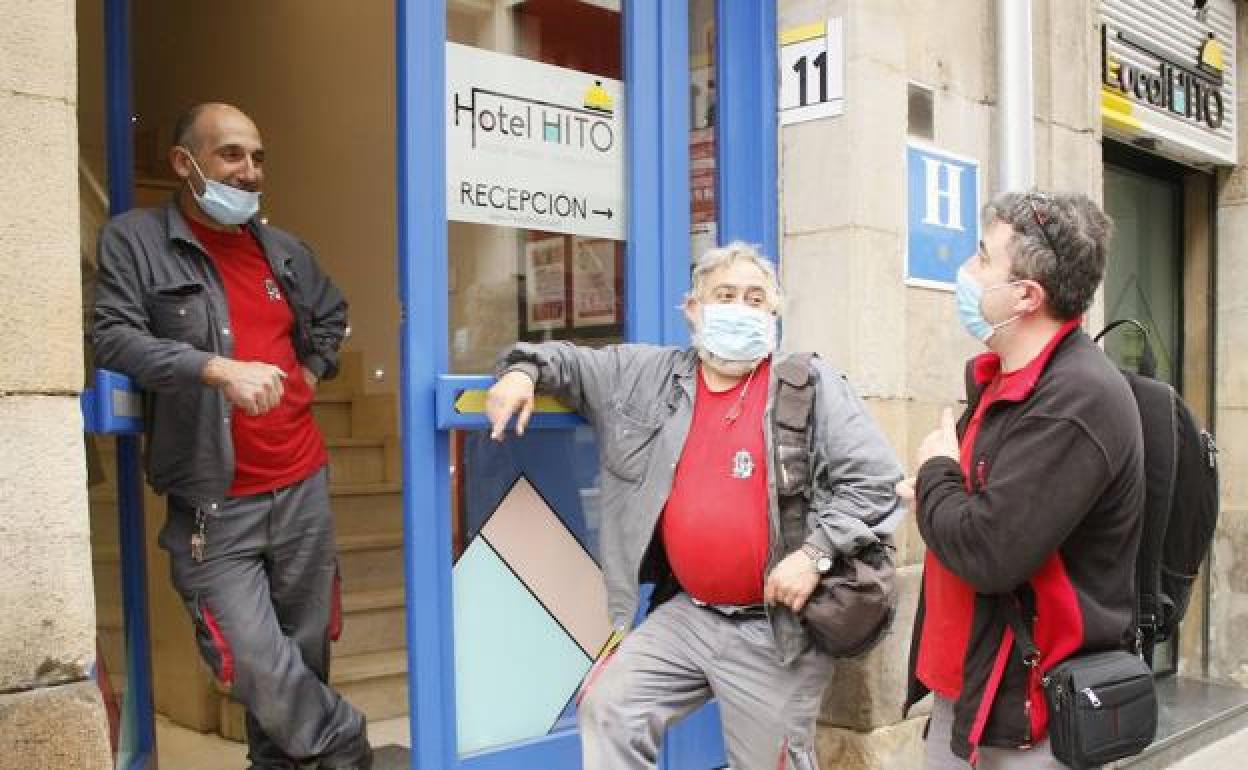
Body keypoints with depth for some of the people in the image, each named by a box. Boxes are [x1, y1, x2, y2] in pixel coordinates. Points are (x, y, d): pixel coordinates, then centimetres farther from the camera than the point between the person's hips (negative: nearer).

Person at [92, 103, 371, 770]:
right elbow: (114, 339, -13)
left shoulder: (285, 250, 14)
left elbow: (331, 315, 32)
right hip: (213, 504, -4)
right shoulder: (133, 240, -2)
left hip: (303, 486, 5)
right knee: (257, 665, -11)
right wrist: (216, 368, -25)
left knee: (305, 649, 10)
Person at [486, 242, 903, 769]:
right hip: (687, 612, 4)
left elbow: (875, 480, -8)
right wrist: (524, 371, -4)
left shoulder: (812, 386, -5)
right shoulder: (650, 375, 6)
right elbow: (572, 363, 18)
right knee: (607, 708, -4)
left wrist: (816, 553, -19)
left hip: (776, 627, -3)